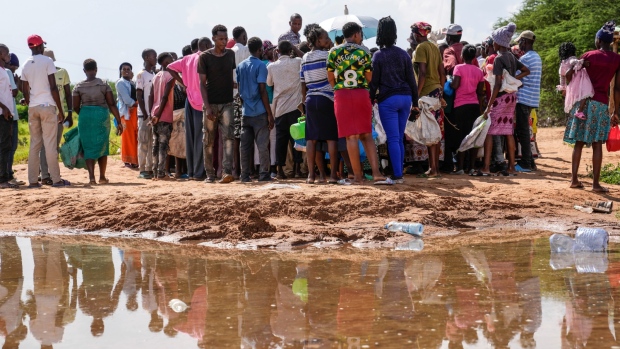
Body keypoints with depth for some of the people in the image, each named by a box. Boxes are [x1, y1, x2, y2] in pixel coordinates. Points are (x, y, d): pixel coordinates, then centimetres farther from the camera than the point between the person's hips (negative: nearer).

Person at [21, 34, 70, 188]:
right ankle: (56, 179, -5)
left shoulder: (26, 65, 11)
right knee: (50, 144, -5)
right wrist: (61, 110, -6)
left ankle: (33, 180, 6)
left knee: (34, 144, 8)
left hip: (32, 107, 5)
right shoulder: (47, 61, -5)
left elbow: (25, 91, 11)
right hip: (47, 106, -5)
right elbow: (53, 87, -9)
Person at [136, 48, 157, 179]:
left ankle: (150, 168, 11)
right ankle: (142, 170, -1)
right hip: (144, 114, -7)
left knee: (153, 143, 7)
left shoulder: (155, 75, 15)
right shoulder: (141, 75, -6)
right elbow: (139, 96, -9)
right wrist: (145, 114, -14)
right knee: (143, 142, -4)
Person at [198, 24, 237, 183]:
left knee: (228, 136, -13)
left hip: (227, 103, 2)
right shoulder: (205, 57, -2)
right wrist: (207, 106, -12)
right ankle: (210, 174, 12)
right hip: (211, 104, -2)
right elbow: (202, 83, -4)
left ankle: (227, 172, -20)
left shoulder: (231, 55, 8)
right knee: (208, 141, 4)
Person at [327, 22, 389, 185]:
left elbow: (330, 78, 6)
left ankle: (358, 176, 1)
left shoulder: (334, 52, 2)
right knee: (367, 135, 8)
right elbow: (370, 77, 4)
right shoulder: (364, 51, 2)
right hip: (362, 93, 1)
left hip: (342, 95, -1)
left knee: (351, 136, 0)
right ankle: (376, 173, -1)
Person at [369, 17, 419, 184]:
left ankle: (398, 176, -11)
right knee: (399, 139, 12)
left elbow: (374, 81, -5)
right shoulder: (404, 54, 7)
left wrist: (371, 100, 3)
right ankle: (399, 173, 13)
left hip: (387, 99, -4)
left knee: (393, 139, -5)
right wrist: (415, 101, 13)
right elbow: (411, 79, 7)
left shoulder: (378, 55, -4)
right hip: (405, 98, 4)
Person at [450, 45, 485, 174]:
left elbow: (455, 85, -16)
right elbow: (480, 92, 11)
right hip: (475, 105, 4)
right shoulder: (479, 71, 10)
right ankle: (472, 167, 7)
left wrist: (449, 82, 5)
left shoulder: (459, 68, -5)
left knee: (462, 134, -2)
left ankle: (460, 167, -5)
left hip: (461, 105, -4)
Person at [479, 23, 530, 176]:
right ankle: (511, 167, 11)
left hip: (501, 96, -8)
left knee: (488, 131, -6)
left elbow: (498, 84, -20)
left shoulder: (498, 58, -13)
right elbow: (526, 70, 23)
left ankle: (486, 168, -11)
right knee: (508, 132, 10)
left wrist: (488, 106, -20)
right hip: (511, 96, 8)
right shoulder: (512, 57, 11)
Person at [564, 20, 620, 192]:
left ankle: (574, 179, 9)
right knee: (597, 144, 0)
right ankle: (596, 183, -2)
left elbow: (569, 75, -2)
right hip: (601, 103, -1)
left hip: (583, 101, 1)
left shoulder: (589, 55, 1)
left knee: (579, 142, 7)